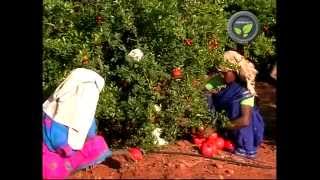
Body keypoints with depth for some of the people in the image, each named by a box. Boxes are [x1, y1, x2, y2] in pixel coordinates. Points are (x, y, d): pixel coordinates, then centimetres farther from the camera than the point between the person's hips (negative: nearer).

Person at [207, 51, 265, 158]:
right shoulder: (219, 81, -13)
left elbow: (245, 121, -35)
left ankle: (246, 148, -20)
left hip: (246, 129, -4)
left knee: (236, 104, -32)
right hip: (226, 119, 4)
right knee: (208, 97, -14)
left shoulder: (245, 91, -25)